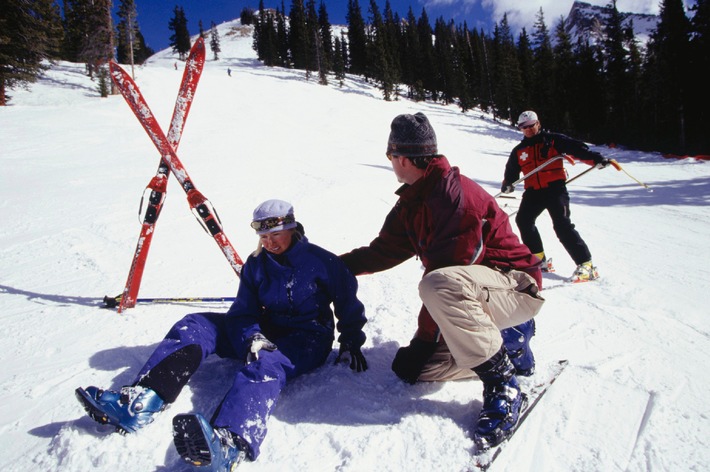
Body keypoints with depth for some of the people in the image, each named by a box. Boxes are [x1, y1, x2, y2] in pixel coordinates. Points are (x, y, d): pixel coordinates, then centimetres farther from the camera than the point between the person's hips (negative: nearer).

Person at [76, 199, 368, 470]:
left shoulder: (322, 261, -7)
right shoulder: (255, 264, 4)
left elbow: (349, 304, 2)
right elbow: (243, 312, -1)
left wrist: (351, 343, -4)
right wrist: (252, 337, -21)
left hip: (307, 340, -5)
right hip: (265, 333, 6)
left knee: (265, 364, -39)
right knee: (195, 326, -11)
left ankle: (229, 444, -66)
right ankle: (138, 401, -28)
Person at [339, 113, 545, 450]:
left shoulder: (456, 194, -24)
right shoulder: (413, 201, 6)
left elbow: (444, 275, -27)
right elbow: (385, 250, 14)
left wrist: (423, 337, -20)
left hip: (515, 287, -9)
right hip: (473, 292, 9)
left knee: (439, 286, -40)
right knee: (411, 369, 1)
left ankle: (502, 385, -21)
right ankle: (506, 343, 15)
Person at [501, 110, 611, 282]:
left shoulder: (553, 140, 5)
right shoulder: (519, 151, 16)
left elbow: (576, 148, -2)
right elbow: (512, 171, 19)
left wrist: (596, 159, -16)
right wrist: (507, 184, -2)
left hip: (555, 188, -5)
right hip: (533, 192, 5)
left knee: (562, 225, -17)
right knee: (523, 220, -7)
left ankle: (586, 264, -13)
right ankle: (538, 258, 9)